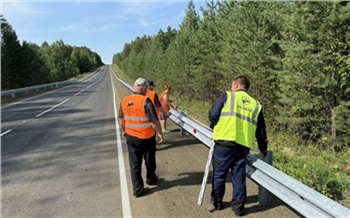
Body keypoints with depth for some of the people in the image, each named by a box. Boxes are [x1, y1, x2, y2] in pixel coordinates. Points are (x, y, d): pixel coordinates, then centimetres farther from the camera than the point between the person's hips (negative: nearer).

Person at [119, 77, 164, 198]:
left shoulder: (124, 101, -1)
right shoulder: (145, 101, -20)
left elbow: (121, 119, 10)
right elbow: (154, 120, -20)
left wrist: (124, 130, 25)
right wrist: (159, 133, -6)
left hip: (131, 137, 4)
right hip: (147, 137, -4)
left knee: (135, 163, 11)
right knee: (149, 161, 20)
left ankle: (138, 189, 13)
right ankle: (151, 179, 42)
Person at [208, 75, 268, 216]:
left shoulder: (227, 96, 3)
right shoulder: (256, 105, 15)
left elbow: (213, 115, -3)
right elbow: (261, 131, 18)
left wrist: (215, 126, 19)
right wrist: (263, 148, 31)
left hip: (224, 143, -3)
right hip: (243, 146, 3)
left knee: (219, 174, 14)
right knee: (239, 177, 14)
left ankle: (217, 202, 28)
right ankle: (238, 206, 23)